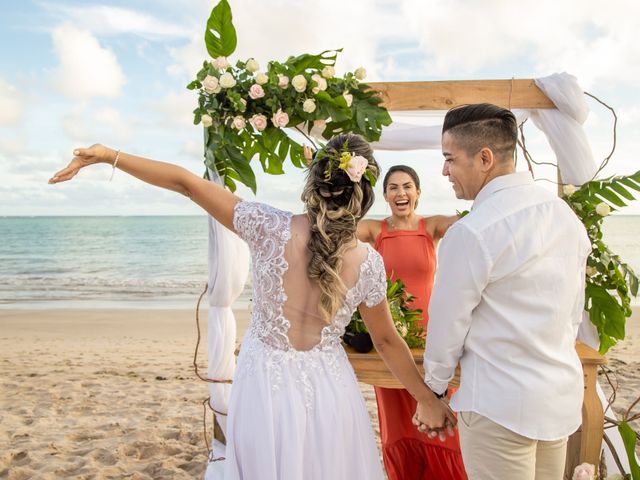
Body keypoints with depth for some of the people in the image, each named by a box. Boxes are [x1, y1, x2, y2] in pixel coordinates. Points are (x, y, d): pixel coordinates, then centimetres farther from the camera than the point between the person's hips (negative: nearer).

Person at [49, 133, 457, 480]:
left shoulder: (272, 229, -17)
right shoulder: (369, 263, -12)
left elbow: (185, 182, -13)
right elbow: (387, 341, 0)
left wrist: (108, 155, -4)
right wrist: (428, 401, 15)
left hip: (266, 388, 0)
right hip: (328, 390, 1)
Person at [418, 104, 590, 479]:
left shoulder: (471, 233, -21)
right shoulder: (567, 215, 2)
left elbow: (448, 323, -12)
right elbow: (575, 312, 10)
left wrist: (434, 389, 4)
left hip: (500, 405, -7)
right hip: (565, 396, 7)